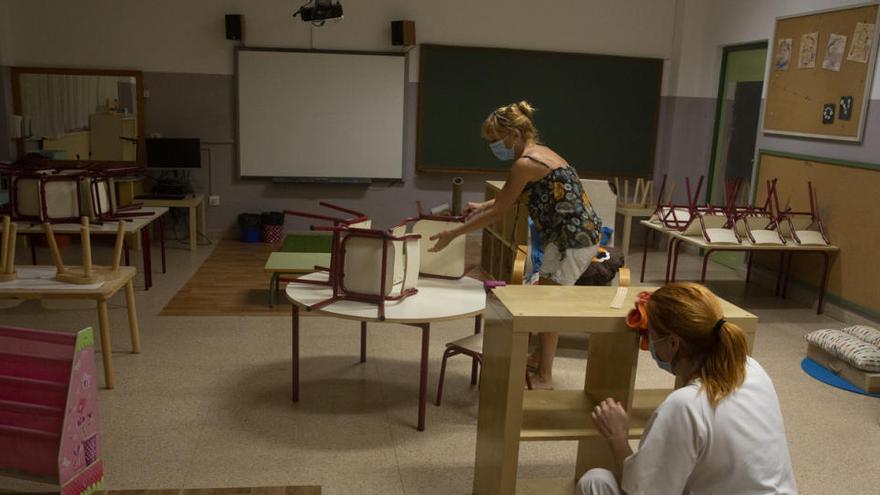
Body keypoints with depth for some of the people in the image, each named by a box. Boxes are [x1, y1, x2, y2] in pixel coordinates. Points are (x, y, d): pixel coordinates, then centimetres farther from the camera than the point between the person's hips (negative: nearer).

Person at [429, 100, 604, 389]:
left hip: (573, 238, -10)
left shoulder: (525, 163, -18)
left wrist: (453, 234, -7)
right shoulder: (540, 153, 12)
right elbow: (511, 198, 28)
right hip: (581, 233, 10)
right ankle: (540, 358, 38)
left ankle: (544, 378, 13)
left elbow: (498, 212, -14)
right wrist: (482, 206, 28)